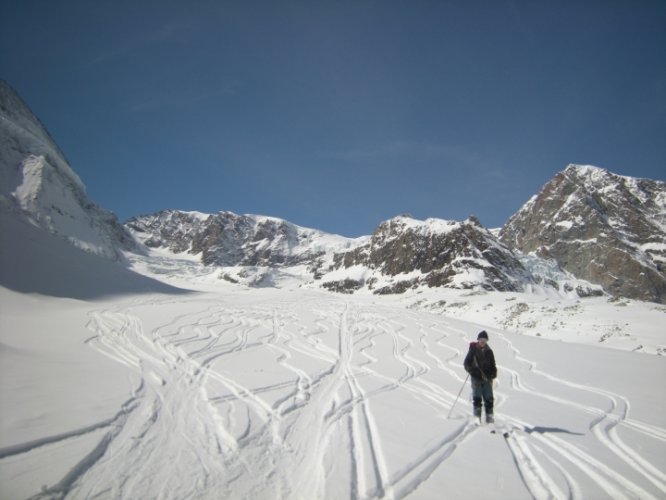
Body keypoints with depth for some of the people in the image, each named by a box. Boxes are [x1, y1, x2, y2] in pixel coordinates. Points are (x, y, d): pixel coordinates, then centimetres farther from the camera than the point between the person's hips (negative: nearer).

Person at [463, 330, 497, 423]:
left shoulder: (489, 352, 8)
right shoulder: (473, 350, 1)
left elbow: (493, 366, 13)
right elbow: (466, 363, 2)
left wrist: (492, 375, -3)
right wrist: (471, 370, -16)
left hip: (487, 378, 2)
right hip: (476, 378, -2)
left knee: (489, 399, 0)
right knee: (477, 398, -6)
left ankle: (490, 417, 8)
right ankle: (477, 418, -1)